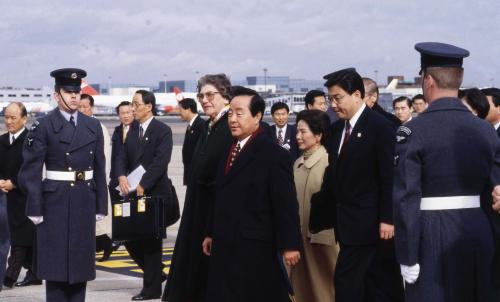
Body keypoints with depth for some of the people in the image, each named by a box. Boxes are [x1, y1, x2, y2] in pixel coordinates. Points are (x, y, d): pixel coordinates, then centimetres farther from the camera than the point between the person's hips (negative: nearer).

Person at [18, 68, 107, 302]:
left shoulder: (93, 126, 9)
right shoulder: (43, 127, -4)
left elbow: (99, 168, 11)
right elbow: (31, 171, -7)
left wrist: (101, 206, 7)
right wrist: (35, 209, -12)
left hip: (84, 201, 4)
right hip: (55, 203, -4)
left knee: (81, 263, 8)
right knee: (55, 265, 0)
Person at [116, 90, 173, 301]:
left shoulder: (163, 131, -9)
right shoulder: (133, 130, 12)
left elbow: (160, 161, -18)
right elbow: (123, 156, 8)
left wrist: (143, 185, -22)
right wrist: (122, 176, -11)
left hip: (154, 192, -7)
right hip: (134, 192, 7)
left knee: (151, 240, 0)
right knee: (129, 235, 6)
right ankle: (155, 273, 25)